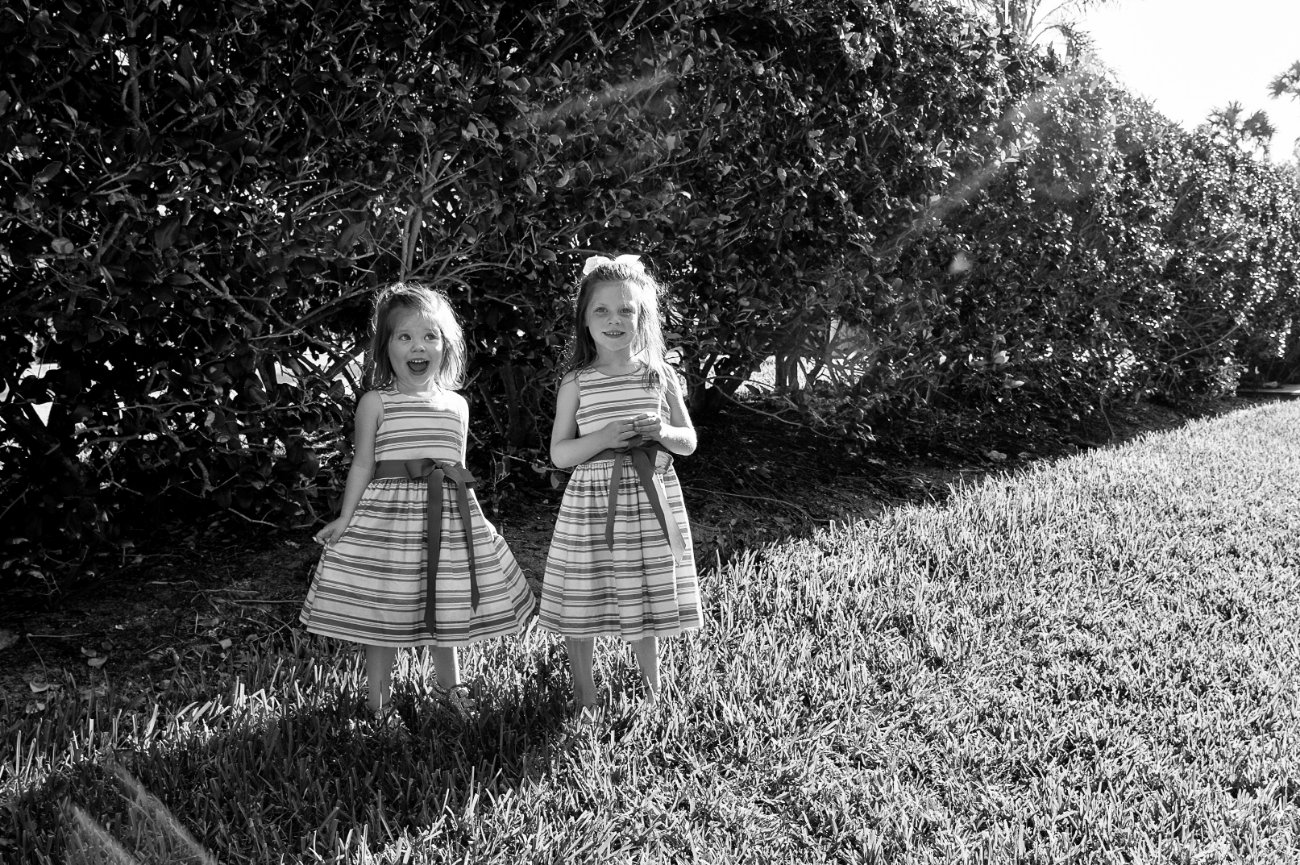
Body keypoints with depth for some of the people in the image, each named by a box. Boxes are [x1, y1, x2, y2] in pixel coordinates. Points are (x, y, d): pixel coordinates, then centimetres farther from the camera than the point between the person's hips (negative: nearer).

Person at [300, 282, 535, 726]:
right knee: (382, 612, 4)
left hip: (449, 514, 4)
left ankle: (450, 684, 35)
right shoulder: (375, 402, -2)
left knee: (447, 607, 13)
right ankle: (378, 700, 20)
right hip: (387, 512, -3)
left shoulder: (457, 405, 9)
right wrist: (345, 517, -7)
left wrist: (474, 518, 16)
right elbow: (363, 464, -1)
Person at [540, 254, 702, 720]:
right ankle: (584, 694, 25)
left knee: (646, 600, 13)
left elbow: (689, 441, 7)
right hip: (592, 499, -1)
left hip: (650, 499, 1)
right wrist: (602, 439, -19)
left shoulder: (659, 376, 1)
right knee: (583, 601, 5)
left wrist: (662, 432, -14)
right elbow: (559, 454, -2)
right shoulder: (576, 383, -3)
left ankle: (652, 690, 33)